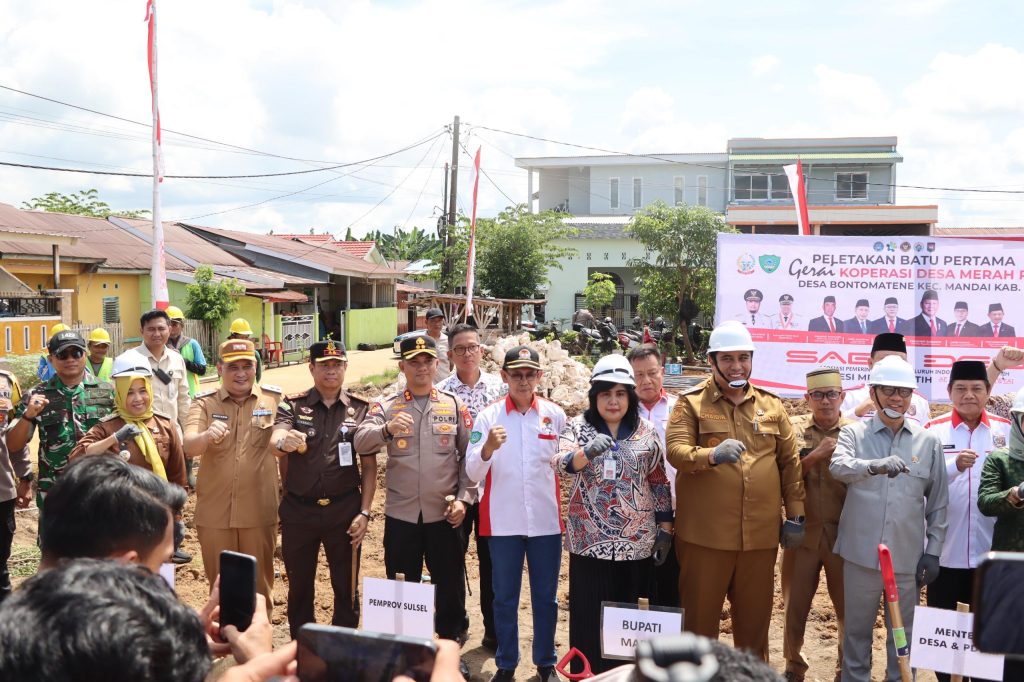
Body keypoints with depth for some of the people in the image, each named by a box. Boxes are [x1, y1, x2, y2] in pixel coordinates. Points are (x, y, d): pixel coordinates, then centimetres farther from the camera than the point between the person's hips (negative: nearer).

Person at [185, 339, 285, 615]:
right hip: (214, 513, 1)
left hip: (259, 512, 0)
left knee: (259, 584, 14)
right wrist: (207, 436, -39)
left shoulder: (274, 399, -1)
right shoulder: (204, 403, -2)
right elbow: (189, 447, -18)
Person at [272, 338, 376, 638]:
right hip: (298, 510, 1)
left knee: (346, 586, 9)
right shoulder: (292, 405, 0)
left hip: (344, 510, 0)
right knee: (299, 584, 13)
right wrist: (284, 442, -41)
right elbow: (274, 442, -17)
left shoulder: (360, 409, 0)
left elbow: (369, 466, 2)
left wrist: (364, 512, -5)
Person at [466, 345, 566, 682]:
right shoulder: (487, 416, -3)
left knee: (545, 596, 12)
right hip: (503, 521, -1)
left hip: (546, 519, 1)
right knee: (505, 597, 11)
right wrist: (488, 448, -28)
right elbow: (473, 473, -10)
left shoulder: (556, 415, 0)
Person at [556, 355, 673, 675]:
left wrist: (665, 529, 4)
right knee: (590, 621, 3)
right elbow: (559, 462, -18)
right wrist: (587, 451, -37)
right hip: (590, 542, -1)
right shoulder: (577, 427, 0)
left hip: (637, 543, 2)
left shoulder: (647, 432, 5)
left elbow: (659, 483, 9)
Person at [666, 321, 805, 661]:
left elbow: (790, 462, 11)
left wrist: (795, 515, 8)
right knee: (700, 615, 8)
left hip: (760, 533, 3)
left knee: (755, 615, 15)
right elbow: (675, 450, -15)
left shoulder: (771, 404, 9)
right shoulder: (691, 402, -2)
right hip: (705, 533, -3)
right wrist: (712, 455, -33)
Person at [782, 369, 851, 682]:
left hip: (845, 534, -1)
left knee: (849, 607, 10)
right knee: (794, 606, 11)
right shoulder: (794, 428, 0)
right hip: (802, 532, 1)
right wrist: (815, 455, -18)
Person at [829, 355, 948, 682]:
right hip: (861, 552, -1)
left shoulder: (929, 441, 4)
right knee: (856, 630, 12)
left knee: (904, 633, 13)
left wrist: (933, 551, 3)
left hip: (909, 556, 1)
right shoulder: (854, 433, 0)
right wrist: (875, 465, -42)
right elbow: (839, 466, -22)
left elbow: (938, 502, 8)